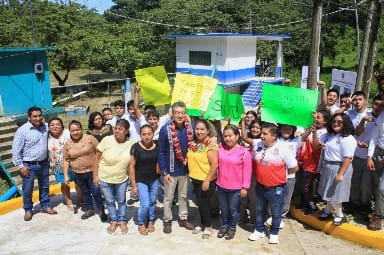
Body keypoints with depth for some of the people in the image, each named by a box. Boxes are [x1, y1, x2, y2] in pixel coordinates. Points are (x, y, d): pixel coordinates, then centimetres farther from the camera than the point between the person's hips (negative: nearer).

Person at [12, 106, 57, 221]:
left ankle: (45, 206, 34)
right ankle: (28, 210, 24)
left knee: (44, 186, 17)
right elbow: (16, 149, -12)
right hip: (29, 165, -4)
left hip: (43, 163, 5)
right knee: (27, 189, 5)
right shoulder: (22, 130, -15)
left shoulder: (46, 127, -2)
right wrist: (20, 166, -14)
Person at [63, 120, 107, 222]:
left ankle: (101, 211, 18)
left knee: (96, 192, 1)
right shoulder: (67, 144, 0)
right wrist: (66, 175, 4)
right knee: (85, 192, 17)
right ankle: (89, 209, 34)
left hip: (92, 171, -3)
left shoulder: (90, 138, -10)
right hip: (77, 174, 3)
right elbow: (66, 160, 6)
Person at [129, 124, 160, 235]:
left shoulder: (157, 146, -8)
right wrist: (133, 185, -10)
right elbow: (132, 167, -11)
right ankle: (141, 223, 22)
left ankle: (151, 221, 39)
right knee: (145, 205, -5)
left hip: (154, 180, 3)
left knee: (152, 202, 15)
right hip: (141, 181, -3)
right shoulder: (136, 147, -16)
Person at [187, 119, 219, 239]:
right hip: (195, 178, 7)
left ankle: (208, 227, 23)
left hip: (206, 180, -7)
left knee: (204, 203, 4)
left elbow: (214, 164, -22)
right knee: (200, 202, 17)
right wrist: (186, 160, -2)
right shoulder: (193, 142, 2)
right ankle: (202, 224, 34)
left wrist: (207, 180, -21)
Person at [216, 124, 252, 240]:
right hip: (221, 186, 4)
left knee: (233, 209, 13)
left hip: (236, 188, -3)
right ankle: (224, 225, 39)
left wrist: (245, 187, -10)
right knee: (223, 208, 19)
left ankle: (232, 228, 33)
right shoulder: (221, 148, -3)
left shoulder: (244, 152, -14)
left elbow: (247, 171, -11)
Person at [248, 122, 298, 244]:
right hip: (260, 186, 4)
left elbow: (294, 168, -12)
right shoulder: (258, 146, -7)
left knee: (276, 213, 15)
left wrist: (279, 174, -2)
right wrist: (264, 172, 4)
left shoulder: (283, 148, -20)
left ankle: (274, 233, 36)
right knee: (260, 210, 21)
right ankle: (259, 230, 40)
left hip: (276, 188, -4)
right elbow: (254, 162, 11)